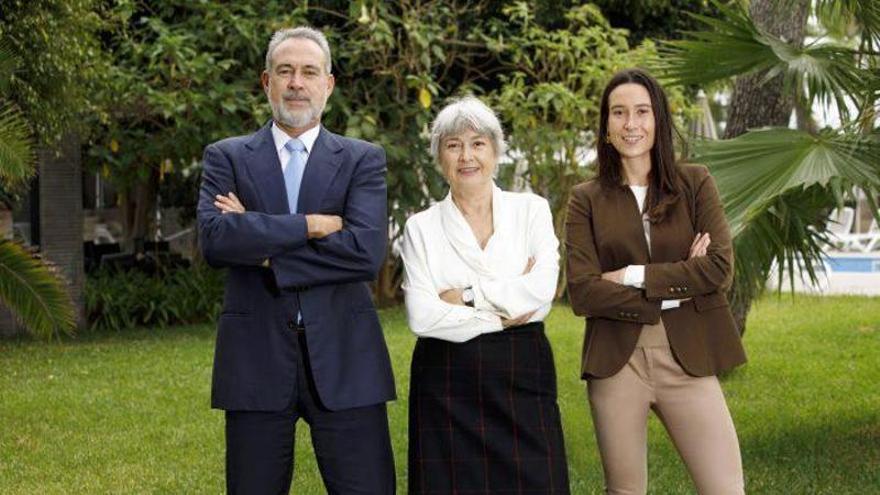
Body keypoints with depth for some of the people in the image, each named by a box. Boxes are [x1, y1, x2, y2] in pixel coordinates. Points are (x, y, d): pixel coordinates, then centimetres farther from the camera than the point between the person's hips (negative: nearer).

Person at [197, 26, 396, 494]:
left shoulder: (363, 159, 6)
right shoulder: (226, 157, 7)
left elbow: (367, 251, -11)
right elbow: (213, 238, -11)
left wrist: (261, 243, -10)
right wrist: (312, 225, -12)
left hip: (344, 359, 0)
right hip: (256, 359, 1)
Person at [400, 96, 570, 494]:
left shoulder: (532, 210, 6)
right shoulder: (421, 227, 4)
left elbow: (542, 289, -9)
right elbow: (422, 316, -7)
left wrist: (465, 295, -9)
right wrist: (501, 317, -9)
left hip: (523, 376, 0)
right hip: (445, 386, 0)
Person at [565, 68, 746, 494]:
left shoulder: (695, 183, 5)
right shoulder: (587, 199, 3)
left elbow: (720, 267, -7)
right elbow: (582, 292, -6)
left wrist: (634, 276, -10)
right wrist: (672, 293, -10)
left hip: (687, 359, 0)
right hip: (616, 363, 0)